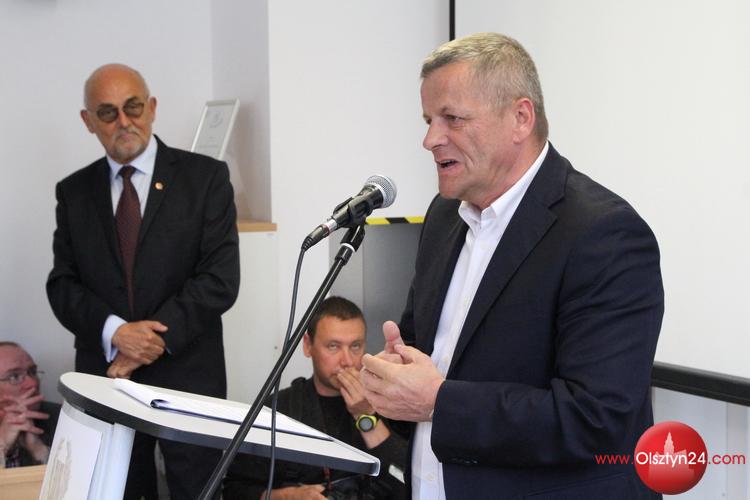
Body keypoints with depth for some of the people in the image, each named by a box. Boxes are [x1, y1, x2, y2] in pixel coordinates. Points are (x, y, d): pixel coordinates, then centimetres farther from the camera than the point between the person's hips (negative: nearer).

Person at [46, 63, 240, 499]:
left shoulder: (205, 177, -1)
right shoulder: (74, 191, 10)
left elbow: (221, 279, -8)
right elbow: (62, 284, 5)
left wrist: (155, 341, -13)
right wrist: (115, 332, -13)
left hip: (187, 376, -2)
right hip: (104, 374, 3)